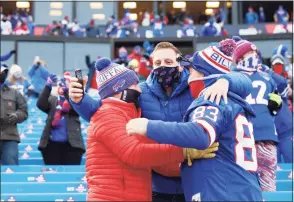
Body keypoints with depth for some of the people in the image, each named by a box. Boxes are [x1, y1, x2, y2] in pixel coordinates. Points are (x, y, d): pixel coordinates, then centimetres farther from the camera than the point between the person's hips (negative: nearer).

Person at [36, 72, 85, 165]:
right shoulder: (52, 100, 15)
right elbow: (40, 104, -4)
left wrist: (67, 89, -22)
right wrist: (48, 86, -16)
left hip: (71, 144, -2)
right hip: (51, 143, 2)